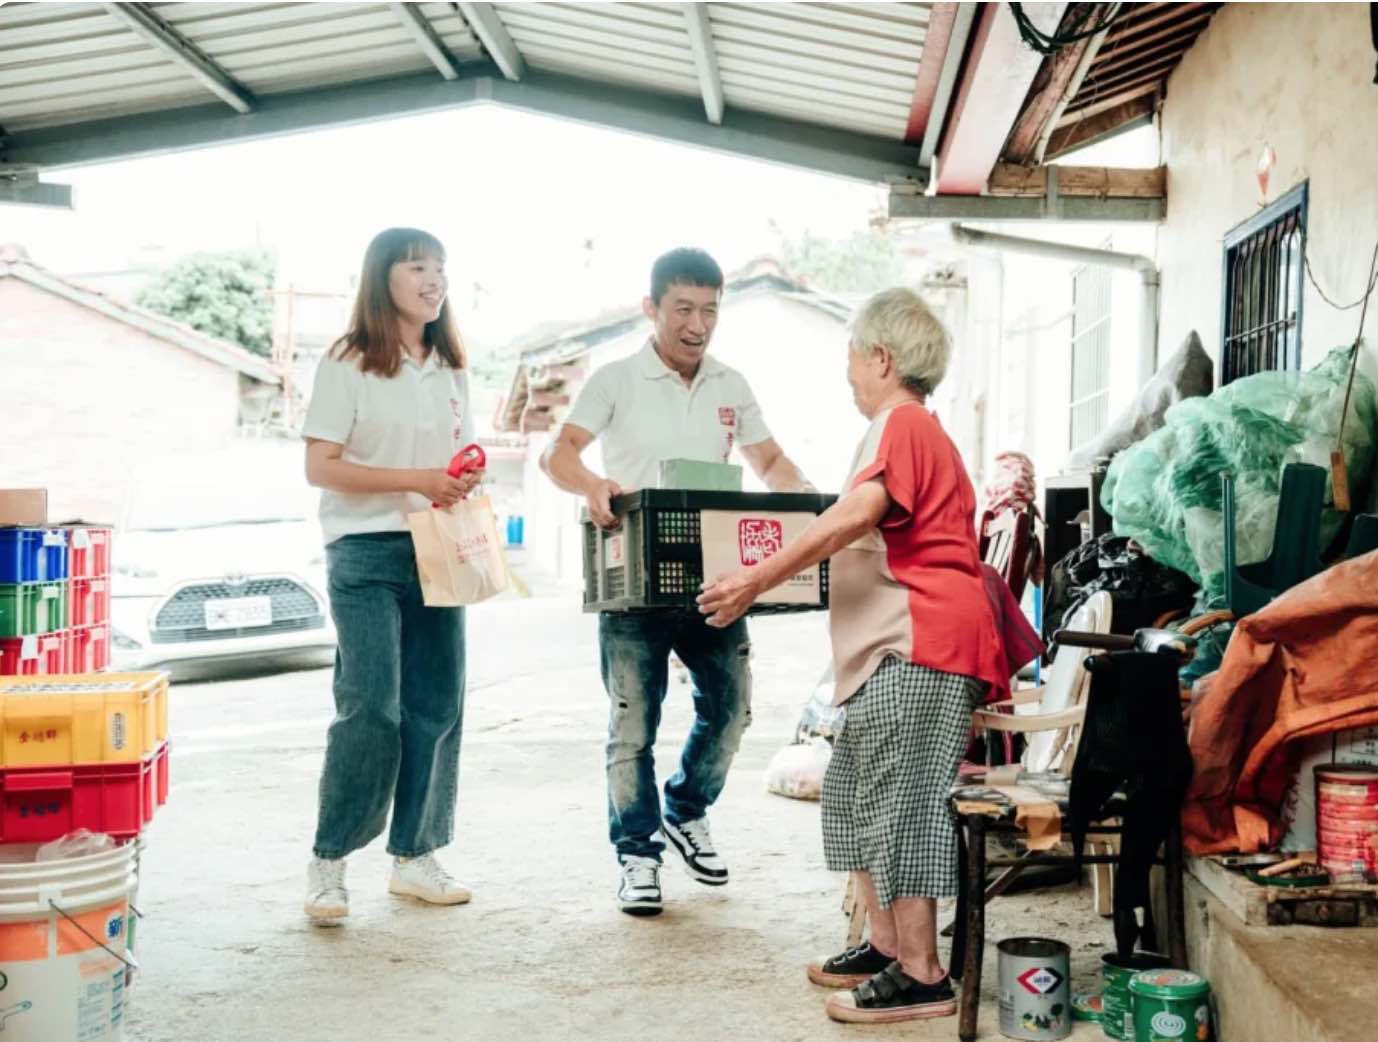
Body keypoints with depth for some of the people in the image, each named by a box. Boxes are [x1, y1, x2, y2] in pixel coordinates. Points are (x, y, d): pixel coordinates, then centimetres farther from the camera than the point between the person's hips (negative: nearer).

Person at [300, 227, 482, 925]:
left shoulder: (449, 370, 15)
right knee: (370, 709, -11)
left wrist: (467, 481, 0)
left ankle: (414, 855, 18)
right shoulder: (347, 365, -4)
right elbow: (320, 467, -10)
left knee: (437, 707, 6)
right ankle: (328, 863, 1)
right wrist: (416, 481, -18)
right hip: (367, 553, -6)